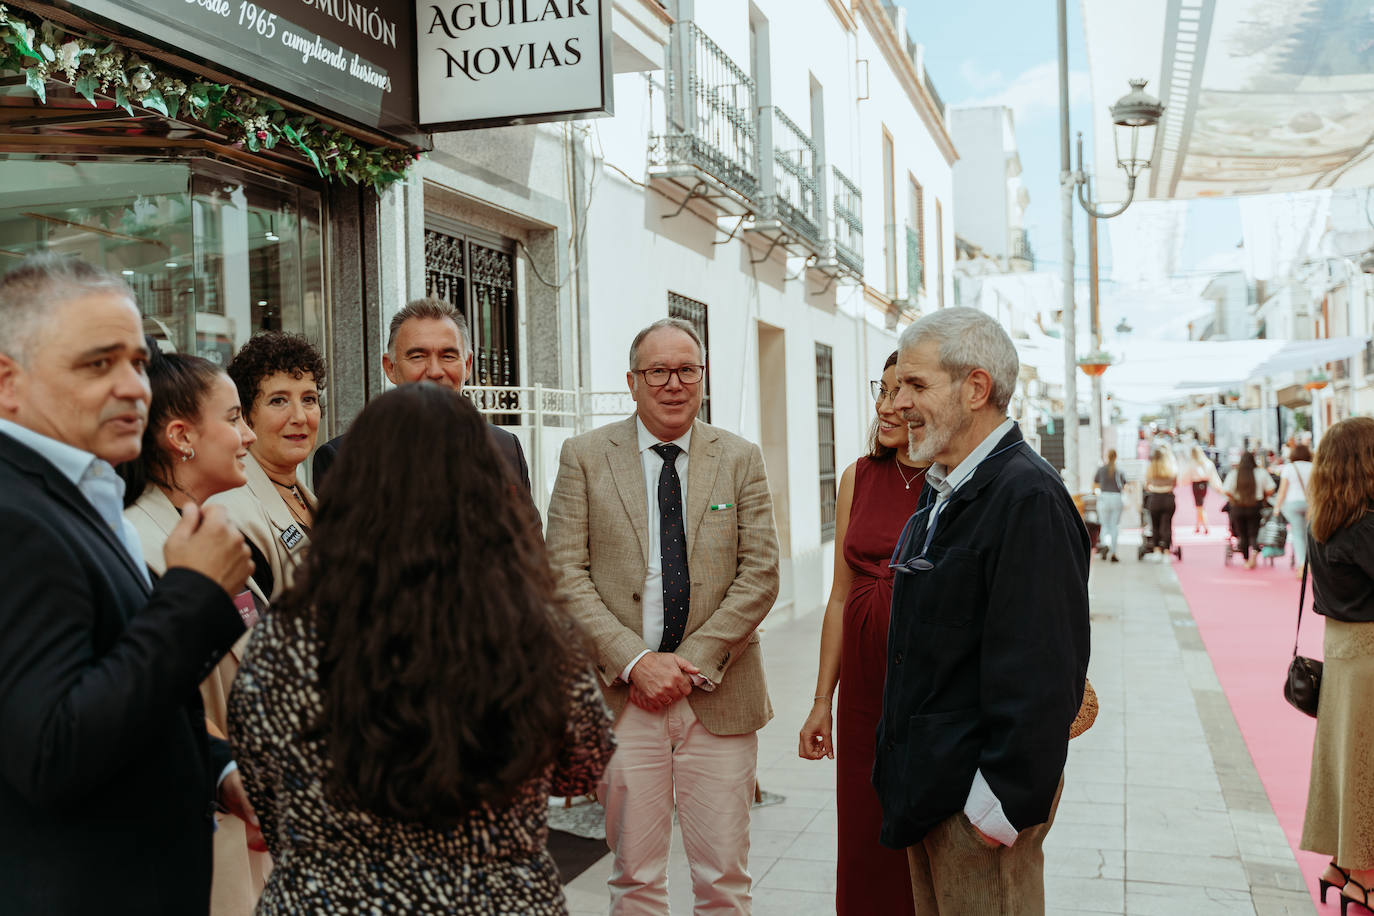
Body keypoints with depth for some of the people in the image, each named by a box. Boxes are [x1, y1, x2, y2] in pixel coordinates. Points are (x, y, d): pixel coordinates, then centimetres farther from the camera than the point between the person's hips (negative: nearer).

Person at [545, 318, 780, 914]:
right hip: (622, 694, -1)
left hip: (719, 697, 1)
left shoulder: (741, 459, 6)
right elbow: (566, 573, -3)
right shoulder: (585, 456, 3)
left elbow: (760, 573, 1)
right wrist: (633, 662, -12)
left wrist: (694, 661, -9)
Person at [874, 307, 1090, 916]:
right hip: (927, 786, 9)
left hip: (979, 797, -9)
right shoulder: (942, 490, 11)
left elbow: (1037, 672, -24)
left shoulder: (1027, 497, -20)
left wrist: (1003, 802, -21)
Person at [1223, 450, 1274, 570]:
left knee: (1242, 536, 11)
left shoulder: (1233, 474, -5)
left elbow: (1227, 491, -10)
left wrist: (1235, 500, 6)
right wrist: (1262, 498, 14)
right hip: (1255, 507, 0)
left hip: (1238, 508, 0)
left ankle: (1246, 561, 16)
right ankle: (1254, 552, -22)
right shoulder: (1261, 473, -4)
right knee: (1254, 534, 5)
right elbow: (1270, 489, -3)